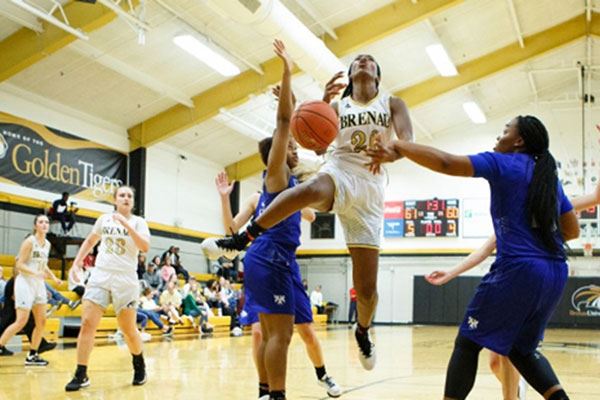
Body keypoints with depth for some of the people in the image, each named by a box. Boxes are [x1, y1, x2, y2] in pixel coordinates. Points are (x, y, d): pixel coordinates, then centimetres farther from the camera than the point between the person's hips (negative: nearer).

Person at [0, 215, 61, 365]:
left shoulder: (47, 244, 11)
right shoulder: (29, 241, -11)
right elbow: (19, 264, -15)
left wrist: (53, 277, 11)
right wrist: (35, 273, -29)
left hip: (39, 284, 8)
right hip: (25, 282, -8)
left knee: (41, 321, 4)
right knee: (22, 321, -14)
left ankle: (32, 355, 12)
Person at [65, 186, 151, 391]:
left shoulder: (138, 222, 0)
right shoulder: (104, 219, 9)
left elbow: (145, 247, -16)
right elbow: (90, 241, 23)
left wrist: (126, 224, -22)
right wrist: (76, 262, 14)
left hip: (125, 280, -2)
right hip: (100, 275, 2)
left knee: (128, 329, 4)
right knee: (87, 323, -11)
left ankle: (139, 365, 31)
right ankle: (81, 375, -6)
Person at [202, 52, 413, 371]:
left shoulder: (392, 104, 11)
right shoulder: (337, 106, 14)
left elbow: (408, 141, -8)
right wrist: (323, 102, -13)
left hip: (369, 187, 1)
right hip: (339, 173, 0)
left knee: (366, 288, -2)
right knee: (312, 189, -43)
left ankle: (363, 332, 30)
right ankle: (241, 240, -39)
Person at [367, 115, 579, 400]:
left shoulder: (502, 163, -2)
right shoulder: (549, 176, 18)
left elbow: (445, 163, -15)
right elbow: (572, 230, 21)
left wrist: (397, 148, -11)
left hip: (518, 270, -7)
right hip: (556, 273, 7)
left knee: (467, 343, 4)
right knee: (521, 349, 21)